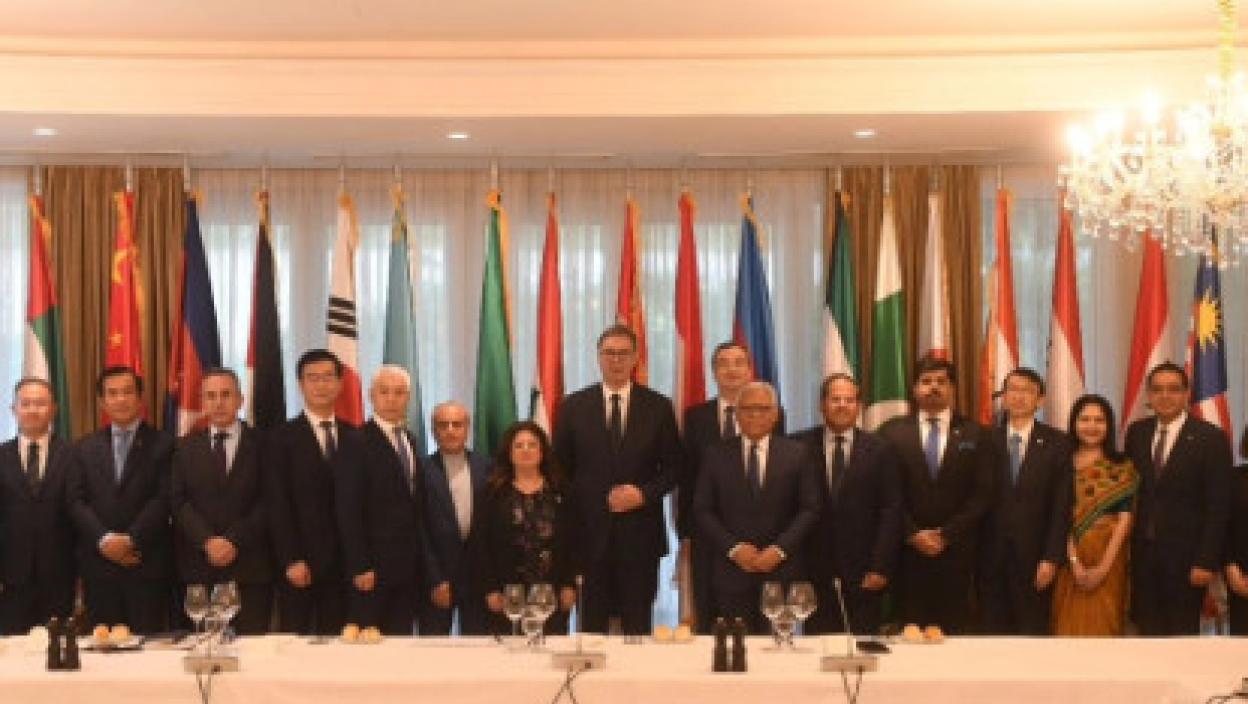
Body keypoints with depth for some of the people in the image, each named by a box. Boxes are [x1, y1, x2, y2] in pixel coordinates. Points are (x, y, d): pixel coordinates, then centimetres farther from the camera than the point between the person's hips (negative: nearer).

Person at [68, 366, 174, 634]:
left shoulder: (162, 445, 4)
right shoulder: (86, 448, 14)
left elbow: (164, 499, -5)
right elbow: (76, 500, 6)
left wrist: (131, 539, -13)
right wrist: (104, 539, -9)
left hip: (147, 564, -3)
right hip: (99, 564, 3)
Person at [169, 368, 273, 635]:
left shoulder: (261, 444, 6)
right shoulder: (186, 448, 13)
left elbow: (267, 502, 0)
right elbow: (178, 502, 5)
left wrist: (235, 541, -10)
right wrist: (208, 541, -9)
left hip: (250, 570, -1)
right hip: (199, 570, 2)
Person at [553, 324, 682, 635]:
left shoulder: (658, 407, 5)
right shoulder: (574, 406, 6)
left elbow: (672, 467, 7)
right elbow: (561, 468, 7)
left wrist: (644, 493, -10)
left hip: (640, 533, 0)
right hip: (591, 531, 0)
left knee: (637, 626, 3)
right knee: (593, 624, 3)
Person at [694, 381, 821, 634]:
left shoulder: (798, 454, 7)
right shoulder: (716, 455, 8)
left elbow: (810, 509, 3)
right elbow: (702, 511, 5)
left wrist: (780, 549, -8)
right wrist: (733, 548, -8)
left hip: (782, 572, 0)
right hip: (730, 573, 0)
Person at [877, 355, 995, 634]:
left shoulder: (976, 435, 8)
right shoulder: (892, 432, 7)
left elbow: (982, 494, 1)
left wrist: (947, 534, -7)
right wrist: (913, 534, -7)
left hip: (956, 552, 0)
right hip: (908, 551, 0)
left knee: (954, 630, -1)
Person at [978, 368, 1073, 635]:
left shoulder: (1057, 443, 2)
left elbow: (1061, 505, -1)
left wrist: (1051, 558, -8)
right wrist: (971, 554, 0)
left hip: (1034, 559, -1)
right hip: (991, 559, 1)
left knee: (1034, 632, 2)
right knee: (992, 631, 3)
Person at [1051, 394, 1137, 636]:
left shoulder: (1122, 467, 4)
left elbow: (1125, 519, -3)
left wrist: (1103, 567, -12)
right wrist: (1075, 562, -13)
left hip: (1108, 560, 0)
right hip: (1069, 563, 0)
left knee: (1103, 626, 3)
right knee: (1071, 626, 1)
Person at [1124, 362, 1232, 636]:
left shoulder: (1211, 438, -7)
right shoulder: (1137, 433, 7)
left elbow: (1218, 507, -9)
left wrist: (1207, 561, -14)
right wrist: (1126, 546, 4)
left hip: (1185, 556, -4)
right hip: (1143, 554, 4)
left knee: (1183, 631, 4)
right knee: (1148, 629, 6)